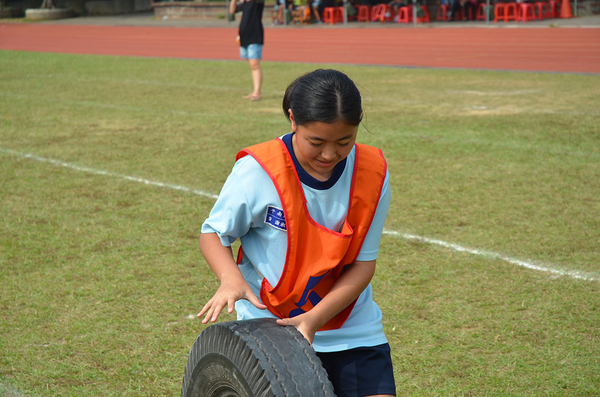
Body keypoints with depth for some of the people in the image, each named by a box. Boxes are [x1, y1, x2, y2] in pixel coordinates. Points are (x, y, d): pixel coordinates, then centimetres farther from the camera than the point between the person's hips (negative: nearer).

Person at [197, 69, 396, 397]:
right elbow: (213, 233, -6)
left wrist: (315, 319, -20)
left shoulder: (373, 174, -10)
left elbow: (363, 263, -7)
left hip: (352, 328, 2)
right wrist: (231, 278, -28)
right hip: (268, 327, -2)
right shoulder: (258, 172, -18)